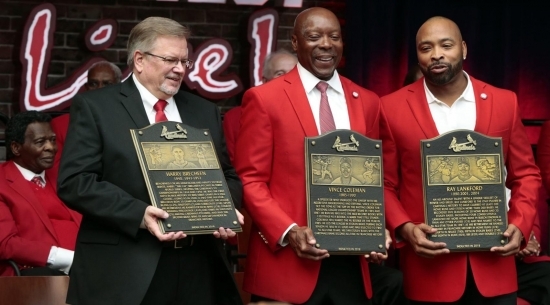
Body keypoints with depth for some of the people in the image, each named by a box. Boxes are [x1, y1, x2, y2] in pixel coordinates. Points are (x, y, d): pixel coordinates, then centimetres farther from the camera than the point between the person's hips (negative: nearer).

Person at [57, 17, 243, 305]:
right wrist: (139, 214, -20)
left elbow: (228, 176, 20)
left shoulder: (204, 111, 16)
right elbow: (74, 181, -9)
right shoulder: (94, 107, 0)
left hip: (198, 269, 5)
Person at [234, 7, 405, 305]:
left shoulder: (367, 102, 11)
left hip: (351, 264, 4)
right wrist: (288, 232, -17)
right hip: (286, 265, -4)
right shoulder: (264, 99, -2)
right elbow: (251, 180, -4)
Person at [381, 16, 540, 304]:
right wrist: (404, 229, -13)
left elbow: (525, 174, 10)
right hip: (429, 267, -1)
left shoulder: (504, 102, 5)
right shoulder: (393, 107, 0)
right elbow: (385, 184, 3)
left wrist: (520, 225, -5)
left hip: (492, 265, 2)